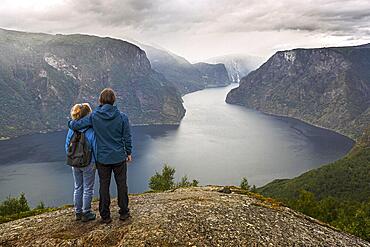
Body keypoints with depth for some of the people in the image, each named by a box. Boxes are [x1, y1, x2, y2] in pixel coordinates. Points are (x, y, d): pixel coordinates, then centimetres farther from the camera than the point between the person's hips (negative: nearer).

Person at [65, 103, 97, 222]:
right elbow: (95, 148, -13)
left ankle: (78, 212, 26)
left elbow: (67, 146, 4)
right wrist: (97, 162, -1)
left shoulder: (71, 129, -3)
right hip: (88, 163, -5)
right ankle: (86, 213, 16)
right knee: (88, 189, 8)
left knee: (78, 188, 18)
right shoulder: (91, 131, -18)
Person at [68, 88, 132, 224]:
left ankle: (105, 216, 16)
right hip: (119, 157, 0)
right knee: (122, 185, 12)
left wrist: (70, 122, 15)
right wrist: (128, 153, 11)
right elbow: (127, 137, -2)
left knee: (104, 186, 10)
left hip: (102, 158, 0)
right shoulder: (122, 116, -8)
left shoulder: (94, 116, -9)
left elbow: (75, 125, -9)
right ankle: (124, 212, 21)